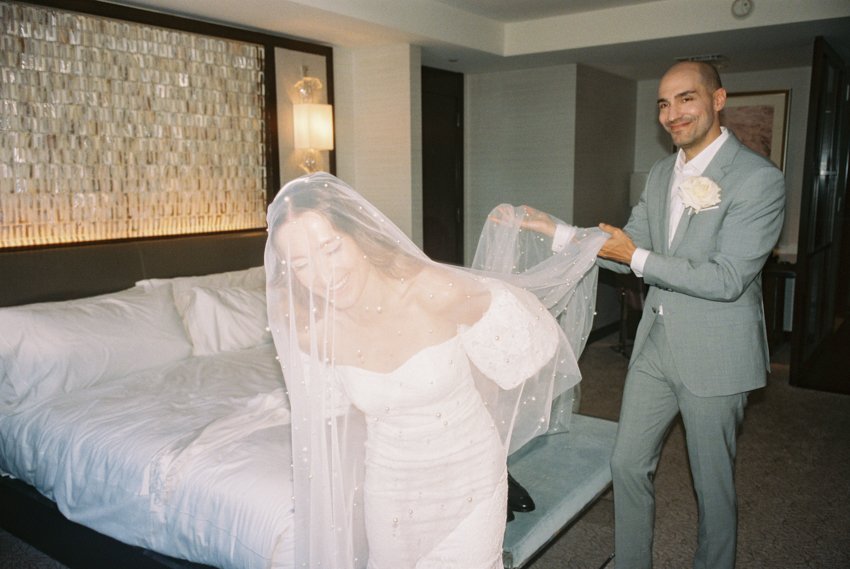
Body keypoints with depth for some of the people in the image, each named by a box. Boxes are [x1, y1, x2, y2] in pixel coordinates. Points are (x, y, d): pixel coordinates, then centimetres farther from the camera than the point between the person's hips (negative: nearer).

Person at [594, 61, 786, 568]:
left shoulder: (759, 179, -16)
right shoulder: (661, 174, 8)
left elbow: (726, 280, -22)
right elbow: (627, 247, 8)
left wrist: (639, 258, -19)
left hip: (714, 355, -6)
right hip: (656, 343, 7)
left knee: (713, 483, 11)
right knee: (628, 464, 13)